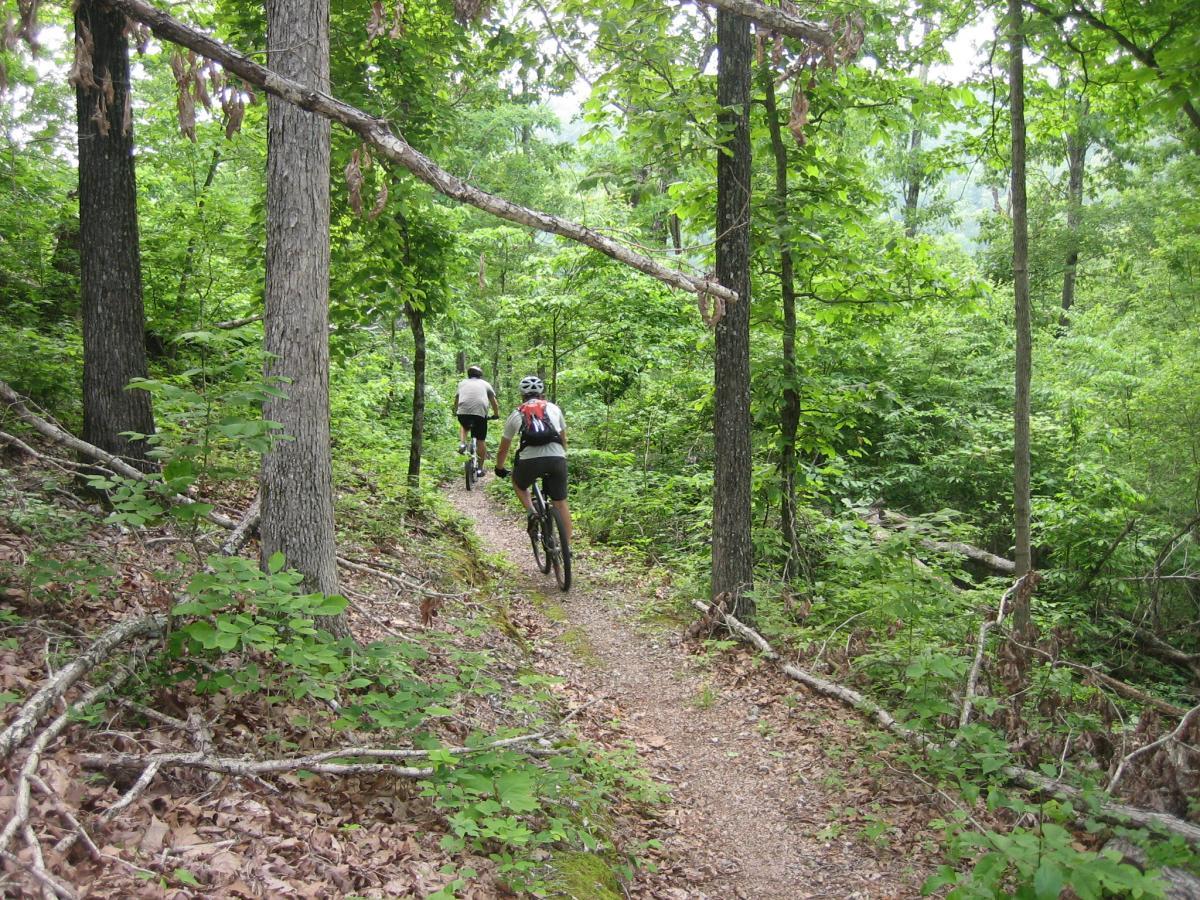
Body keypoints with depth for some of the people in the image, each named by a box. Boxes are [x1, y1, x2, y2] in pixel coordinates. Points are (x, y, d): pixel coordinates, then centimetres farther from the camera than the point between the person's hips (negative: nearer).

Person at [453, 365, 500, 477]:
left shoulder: (463, 383, 24)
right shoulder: (485, 384, 21)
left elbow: (456, 400, 29)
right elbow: (494, 401, 23)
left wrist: (455, 412, 45)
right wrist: (496, 414, 37)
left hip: (463, 411, 2)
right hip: (480, 412, -2)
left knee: (464, 426, 35)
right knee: (481, 441, 10)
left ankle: (462, 444, 11)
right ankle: (480, 468, 11)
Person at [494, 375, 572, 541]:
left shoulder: (516, 414, 22)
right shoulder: (553, 408, 25)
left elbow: (503, 449, 29)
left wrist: (499, 469, 46)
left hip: (530, 460, -1)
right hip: (557, 459, 1)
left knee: (518, 483, 31)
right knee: (561, 503, 15)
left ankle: (531, 512, 8)